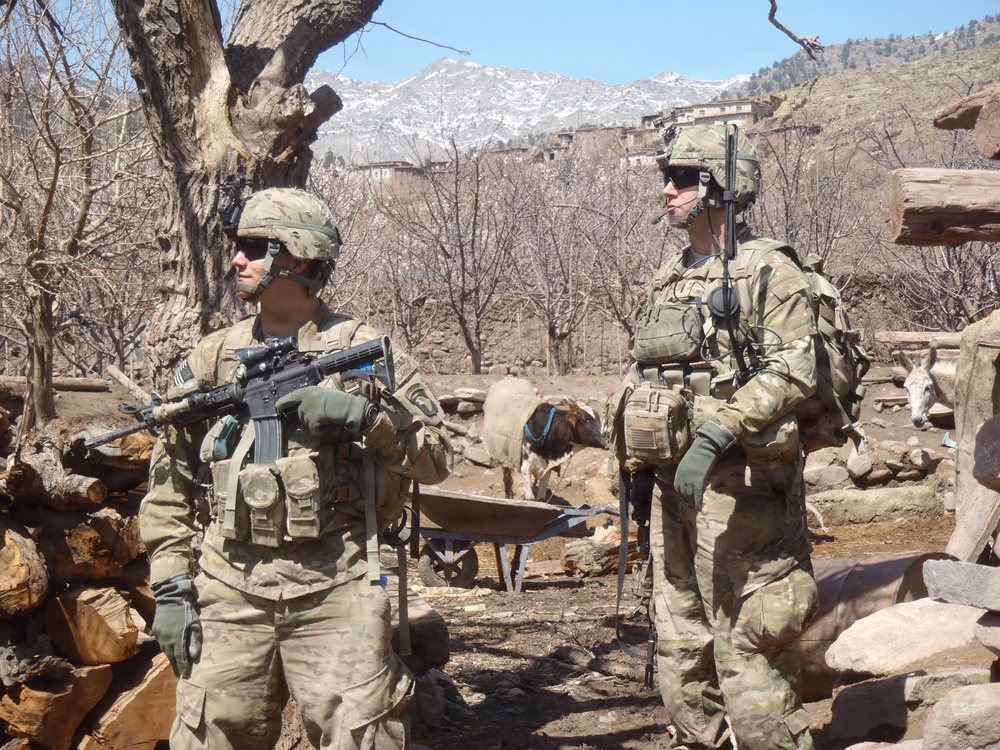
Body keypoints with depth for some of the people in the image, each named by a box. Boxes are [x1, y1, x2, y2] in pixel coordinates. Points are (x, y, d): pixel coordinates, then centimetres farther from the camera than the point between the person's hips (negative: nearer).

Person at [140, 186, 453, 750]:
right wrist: (170, 588, 6)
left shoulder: (365, 350, 3)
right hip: (228, 595, 3)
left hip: (336, 595, -3)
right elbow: (169, 488, 13)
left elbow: (438, 458, 0)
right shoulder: (212, 360, 11)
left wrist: (362, 414, -15)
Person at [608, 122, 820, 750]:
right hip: (673, 480, 8)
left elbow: (793, 370, -17)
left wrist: (718, 433, -26)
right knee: (681, 645, 12)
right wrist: (637, 461, 15)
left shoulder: (768, 270, -6)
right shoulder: (669, 281, 17)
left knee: (747, 644, -7)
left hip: (736, 482, -8)